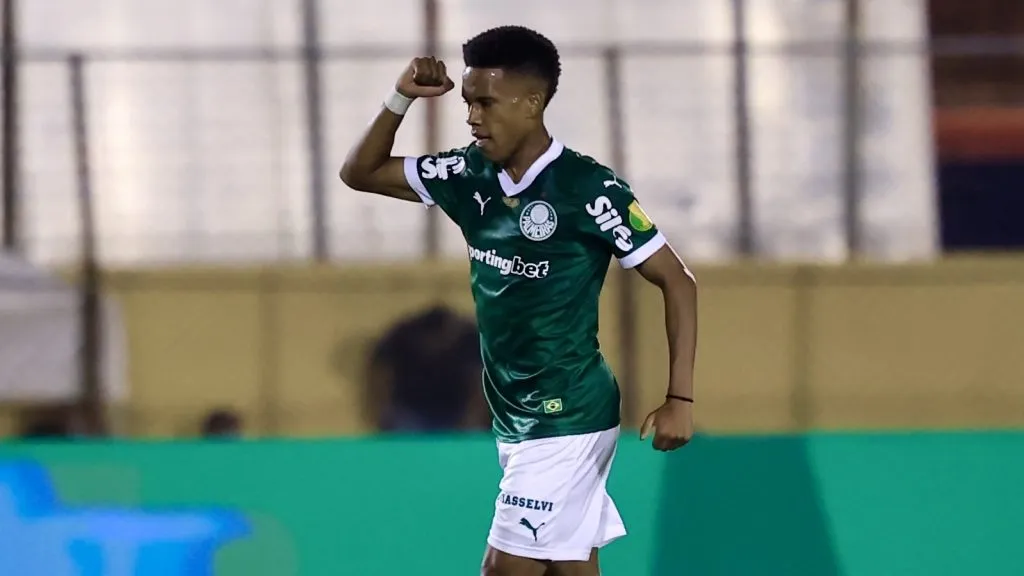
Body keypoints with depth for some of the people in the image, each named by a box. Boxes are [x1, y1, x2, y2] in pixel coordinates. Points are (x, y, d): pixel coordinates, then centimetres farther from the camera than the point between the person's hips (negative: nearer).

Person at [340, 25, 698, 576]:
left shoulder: (589, 188, -16)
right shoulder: (471, 175, 4)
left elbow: (677, 281, -12)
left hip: (567, 420, -7)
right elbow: (361, 173, 13)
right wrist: (401, 99, -4)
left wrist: (680, 398, -18)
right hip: (515, 419, 7)